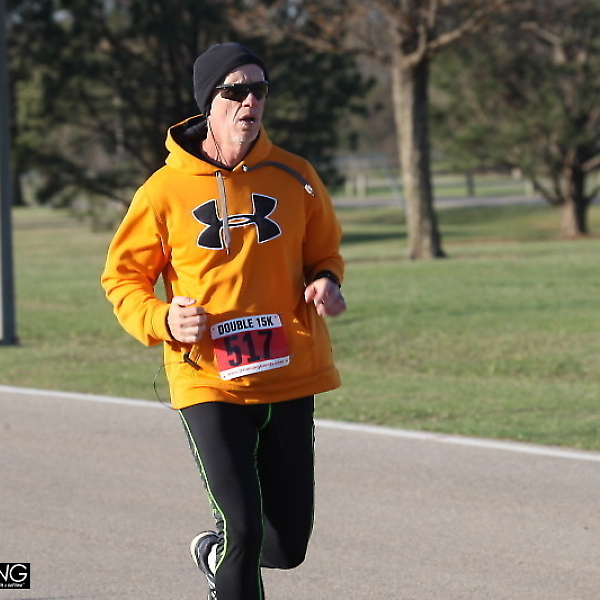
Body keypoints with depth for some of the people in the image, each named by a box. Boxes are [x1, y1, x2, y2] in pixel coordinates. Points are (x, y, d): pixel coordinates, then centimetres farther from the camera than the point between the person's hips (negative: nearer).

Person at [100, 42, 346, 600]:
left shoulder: (293, 177, 2)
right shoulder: (166, 190, -5)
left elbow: (324, 252, 16)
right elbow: (122, 277, 3)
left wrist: (325, 282, -7)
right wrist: (162, 320, -17)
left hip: (288, 379, 4)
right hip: (209, 383, -3)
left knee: (286, 545, 10)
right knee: (244, 531, -14)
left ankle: (216, 552, 43)